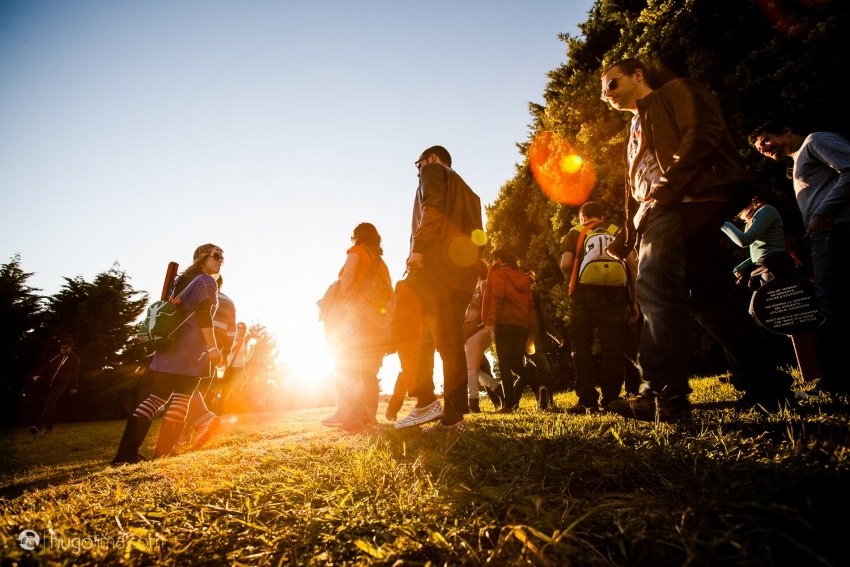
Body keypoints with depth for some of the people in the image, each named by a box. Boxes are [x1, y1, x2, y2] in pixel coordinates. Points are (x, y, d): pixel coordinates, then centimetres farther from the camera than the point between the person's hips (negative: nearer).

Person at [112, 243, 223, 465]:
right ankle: (162, 453, -1)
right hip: (189, 349, -8)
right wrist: (212, 347, -15)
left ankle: (126, 452, 5)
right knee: (181, 400, -3)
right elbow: (203, 315, -15)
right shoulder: (207, 281, -3)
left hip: (169, 345, 8)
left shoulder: (183, 280, 23)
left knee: (155, 398, 9)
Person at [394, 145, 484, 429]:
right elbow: (475, 235, 23)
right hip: (463, 268, 8)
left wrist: (419, 248, -18)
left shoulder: (434, 171, 12)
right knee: (450, 339, 5)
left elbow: (433, 209, -10)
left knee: (407, 328, -9)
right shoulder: (467, 192, 34)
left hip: (436, 260, -8)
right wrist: (471, 269, 17)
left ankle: (426, 400, -18)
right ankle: (454, 412, 2)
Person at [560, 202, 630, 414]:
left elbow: (566, 264, -6)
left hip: (585, 294, -2)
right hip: (614, 293, 2)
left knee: (582, 347, 3)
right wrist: (630, 300, 7)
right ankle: (611, 400, 3)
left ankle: (587, 401, -1)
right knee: (613, 348, 4)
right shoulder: (616, 232, 16)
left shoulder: (575, 233, 10)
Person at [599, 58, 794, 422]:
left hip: (687, 201, -9)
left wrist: (664, 190, -17)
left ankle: (663, 395, -22)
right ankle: (766, 386, 10)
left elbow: (703, 136, -8)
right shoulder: (638, 129, 35)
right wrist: (625, 240, 16)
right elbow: (636, 191, 27)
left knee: (656, 288, -21)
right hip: (662, 212, 9)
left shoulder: (676, 92, 12)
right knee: (711, 297, 4)